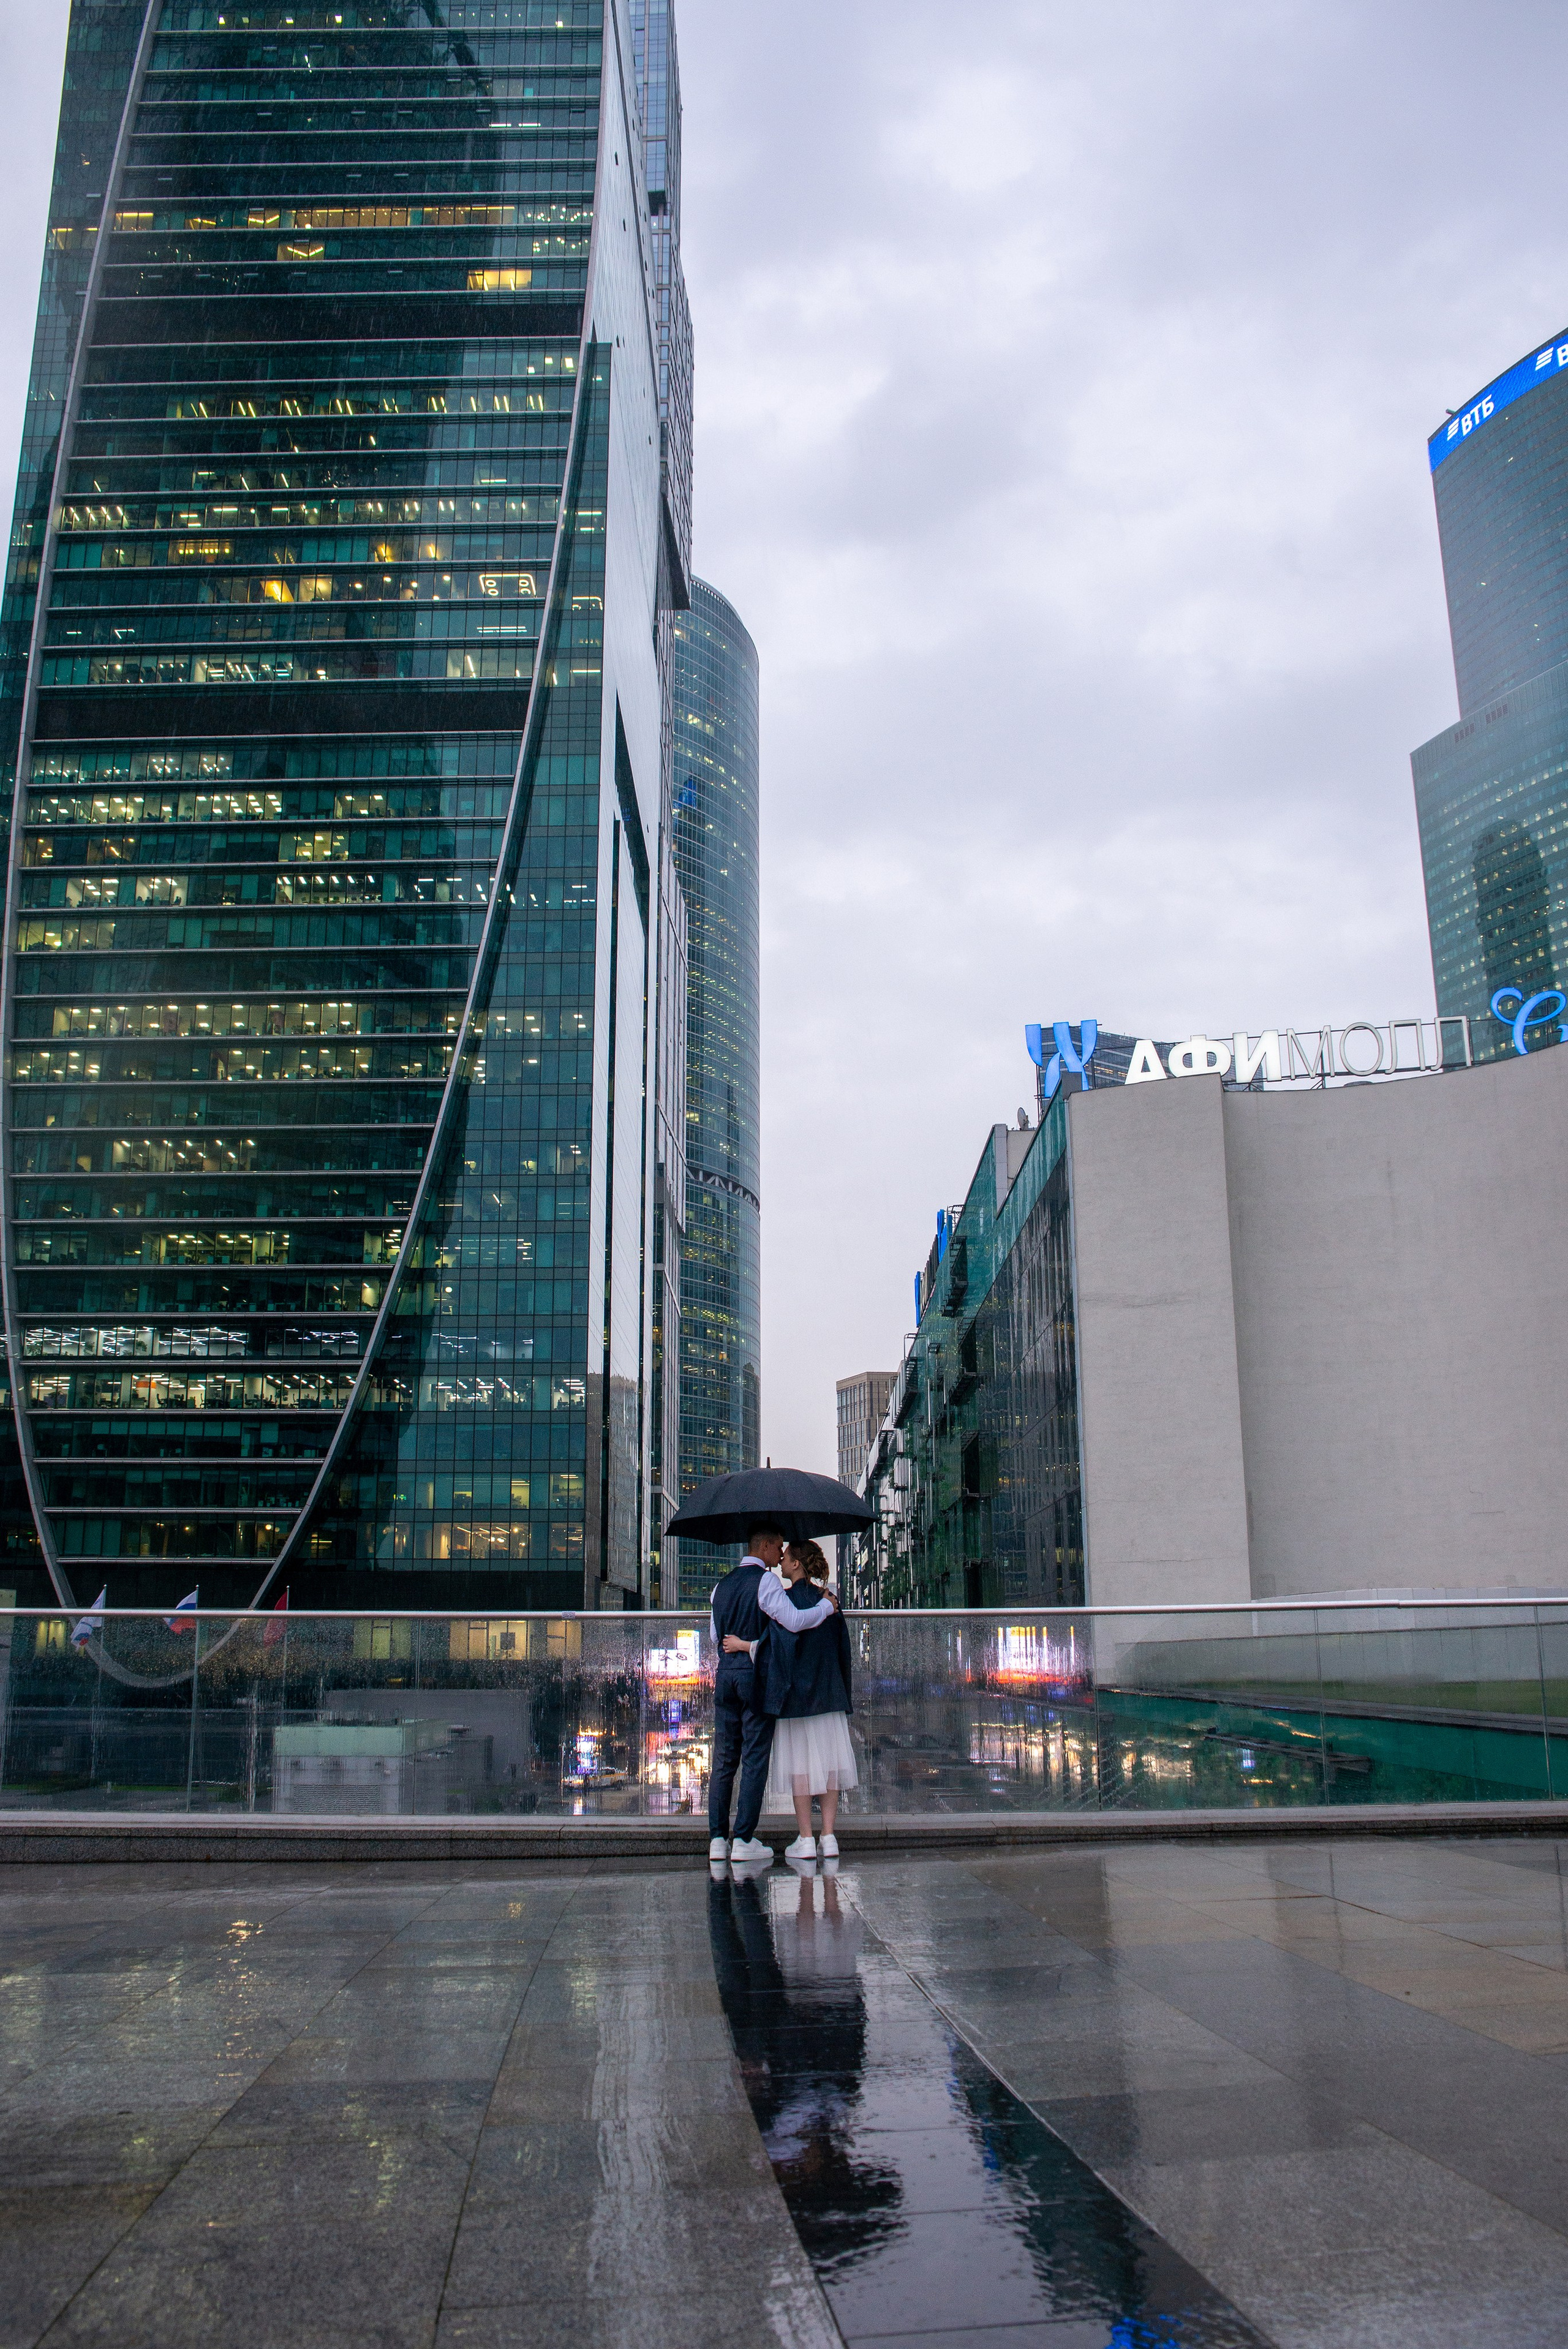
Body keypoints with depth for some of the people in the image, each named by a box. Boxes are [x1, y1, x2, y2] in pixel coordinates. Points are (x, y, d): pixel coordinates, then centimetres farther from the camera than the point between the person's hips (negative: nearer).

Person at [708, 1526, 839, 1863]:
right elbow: (794, 1621, -19)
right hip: (755, 1673, -7)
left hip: (725, 1672, 7)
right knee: (755, 1759, -1)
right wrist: (828, 1606, -5)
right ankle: (744, 1840, -2)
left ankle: (717, 1838, 7)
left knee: (724, 1759, 8)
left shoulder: (722, 1585, 15)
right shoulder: (765, 1580, -8)